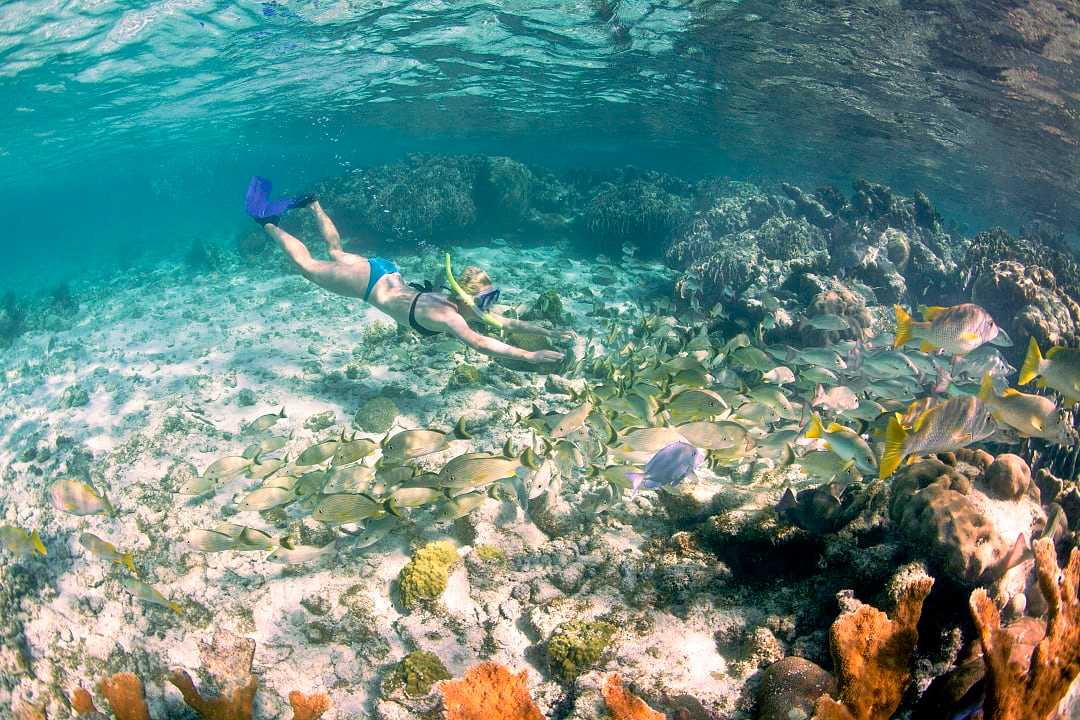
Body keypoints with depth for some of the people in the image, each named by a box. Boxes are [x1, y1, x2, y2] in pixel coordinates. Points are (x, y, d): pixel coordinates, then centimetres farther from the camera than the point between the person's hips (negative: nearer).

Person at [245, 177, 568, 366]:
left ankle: (312, 204, 43)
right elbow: (478, 343, -51)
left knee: (336, 255, 31)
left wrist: (550, 333, -18)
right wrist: (529, 356, -54)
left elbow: (509, 322, -8)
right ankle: (267, 222, 25)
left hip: (389, 273, 7)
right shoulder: (445, 315, -35)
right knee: (309, 267, 13)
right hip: (372, 282, -7)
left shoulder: (469, 306, -14)